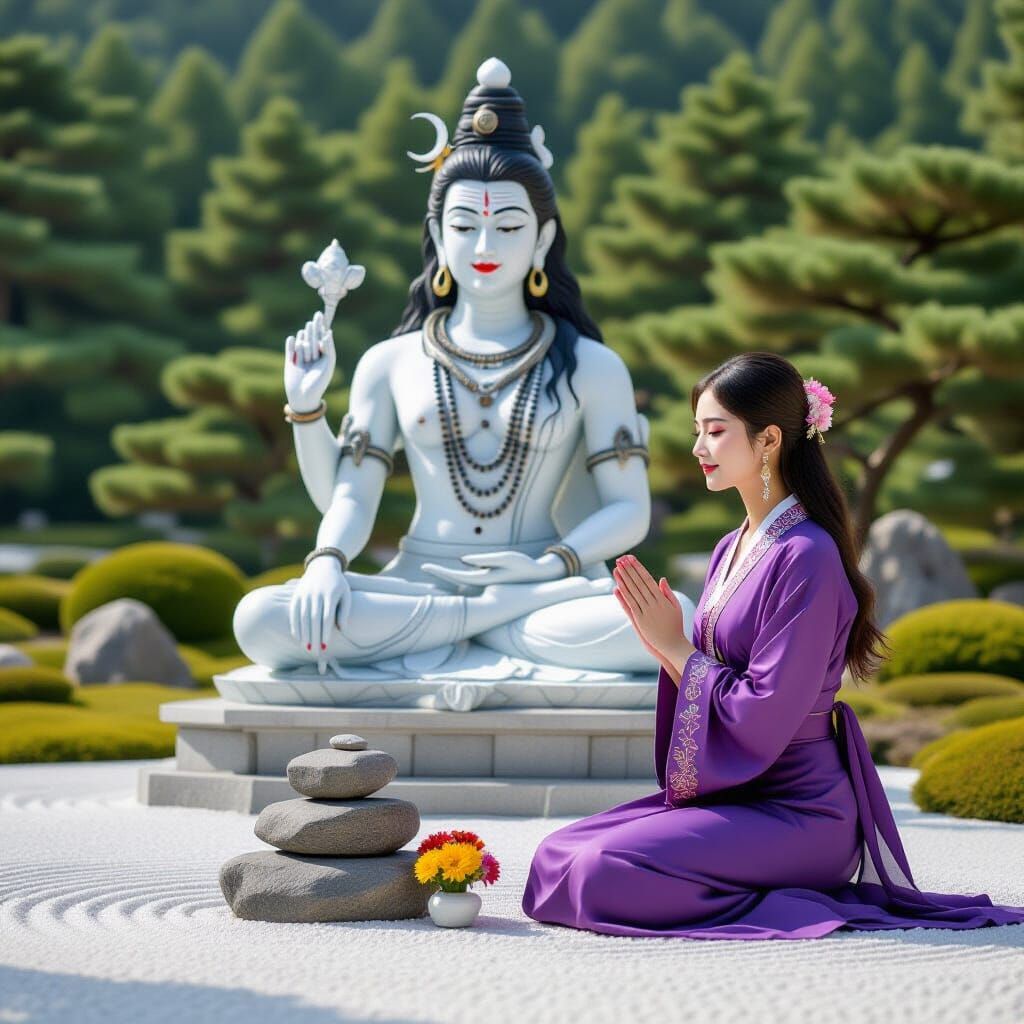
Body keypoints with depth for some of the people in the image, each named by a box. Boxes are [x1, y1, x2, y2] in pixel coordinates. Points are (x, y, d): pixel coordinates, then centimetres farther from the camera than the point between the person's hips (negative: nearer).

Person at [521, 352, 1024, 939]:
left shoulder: (806, 556, -16)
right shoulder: (732, 549, 11)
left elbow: (764, 710, -20)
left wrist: (677, 649, -9)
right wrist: (661, 645, -4)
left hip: (796, 810, -9)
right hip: (725, 793, 9)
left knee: (603, 870, -24)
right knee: (556, 857, -3)